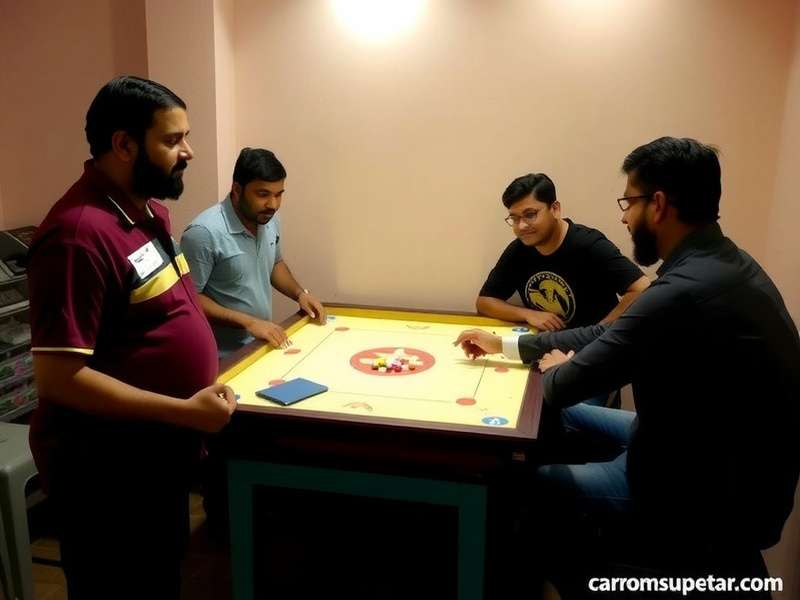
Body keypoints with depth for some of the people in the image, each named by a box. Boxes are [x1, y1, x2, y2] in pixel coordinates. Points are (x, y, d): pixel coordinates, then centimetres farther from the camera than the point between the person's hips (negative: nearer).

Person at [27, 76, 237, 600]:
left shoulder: (150, 210, 5)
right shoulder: (80, 233, -25)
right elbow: (58, 377, -26)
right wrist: (185, 411, -25)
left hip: (159, 455, 9)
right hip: (106, 471, -9)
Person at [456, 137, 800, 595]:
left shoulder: (685, 291, -32)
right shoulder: (723, 264, 1)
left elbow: (563, 386, -24)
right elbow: (613, 333, 6)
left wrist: (555, 367, 1)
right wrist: (505, 346, 8)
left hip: (709, 502, -9)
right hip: (735, 472, 9)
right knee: (566, 416, 20)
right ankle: (565, 559, 37)